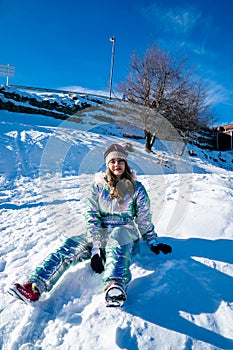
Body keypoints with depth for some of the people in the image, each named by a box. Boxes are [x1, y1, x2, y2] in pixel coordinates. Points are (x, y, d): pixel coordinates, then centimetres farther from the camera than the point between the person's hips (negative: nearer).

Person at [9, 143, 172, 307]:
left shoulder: (136, 187, 4)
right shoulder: (98, 185, 5)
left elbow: (144, 219, 9)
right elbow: (92, 217, -3)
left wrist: (154, 242, 7)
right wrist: (96, 248, -12)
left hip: (126, 232, -3)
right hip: (100, 233, 3)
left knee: (116, 235, -39)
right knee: (71, 245, -24)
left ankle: (116, 285, -64)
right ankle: (35, 286, -39)